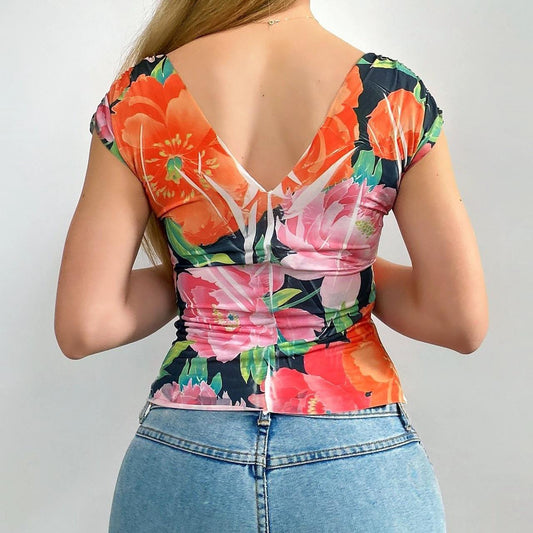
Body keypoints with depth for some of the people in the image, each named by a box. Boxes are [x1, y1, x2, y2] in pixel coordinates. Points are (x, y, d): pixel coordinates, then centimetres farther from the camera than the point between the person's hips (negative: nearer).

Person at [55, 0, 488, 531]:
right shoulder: (397, 94, -8)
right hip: (358, 463, 0)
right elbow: (463, 320, -8)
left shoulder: (139, 97, -7)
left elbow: (82, 327, -8)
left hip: (184, 460, 1)